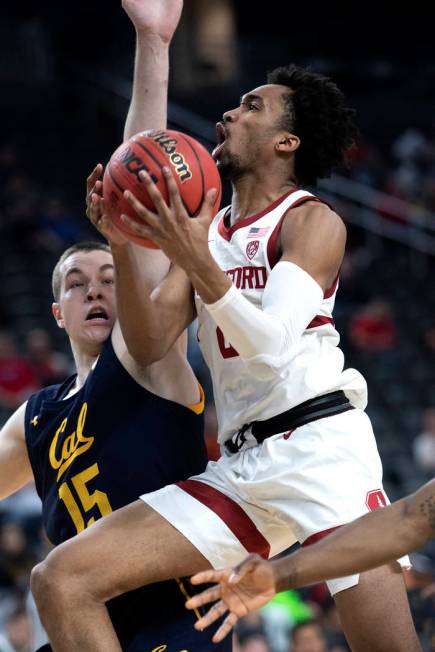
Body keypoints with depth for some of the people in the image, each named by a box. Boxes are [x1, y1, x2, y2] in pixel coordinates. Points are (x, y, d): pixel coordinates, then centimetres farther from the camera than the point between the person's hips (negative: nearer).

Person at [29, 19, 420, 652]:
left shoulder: (312, 221, 2)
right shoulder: (204, 230, 20)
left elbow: (273, 343, -14)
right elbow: (152, 343, 8)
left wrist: (198, 263, -27)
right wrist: (123, 243, -5)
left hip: (319, 442, -6)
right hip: (241, 466, 6)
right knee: (61, 579, -8)